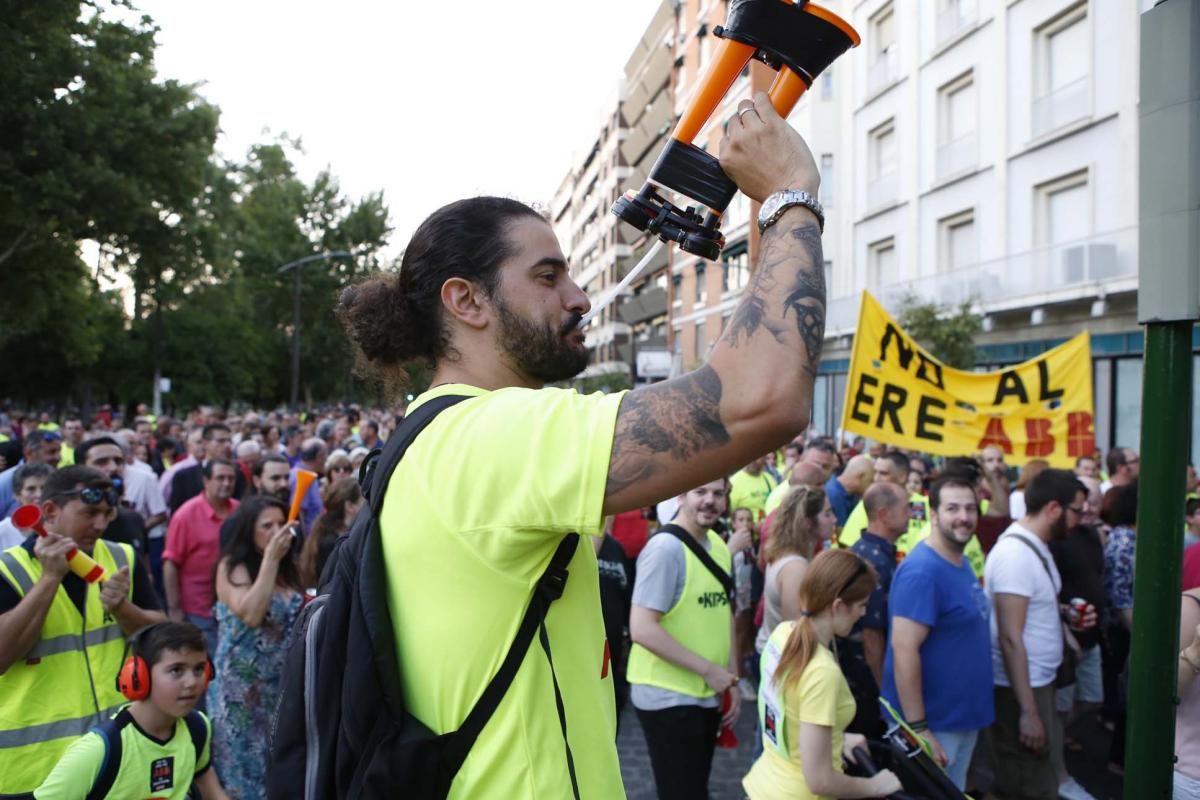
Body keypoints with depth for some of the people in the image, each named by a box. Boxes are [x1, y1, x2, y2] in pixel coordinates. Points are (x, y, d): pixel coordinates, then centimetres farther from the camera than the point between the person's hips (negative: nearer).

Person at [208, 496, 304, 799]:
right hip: (243, 687, -5)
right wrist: (270, 559, -24)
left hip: (283, 684, 5)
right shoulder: (232, 567, -9)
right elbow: (251, 615, -25)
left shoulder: (289, 569, 7)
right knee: (244, 762, 5)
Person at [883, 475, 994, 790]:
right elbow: (904, 649, -27)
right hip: (935, 723, -9)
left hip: (964, 717, 9)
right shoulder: (921, 571, -23)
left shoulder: (962, 563, 6)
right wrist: (917, 728, -27)